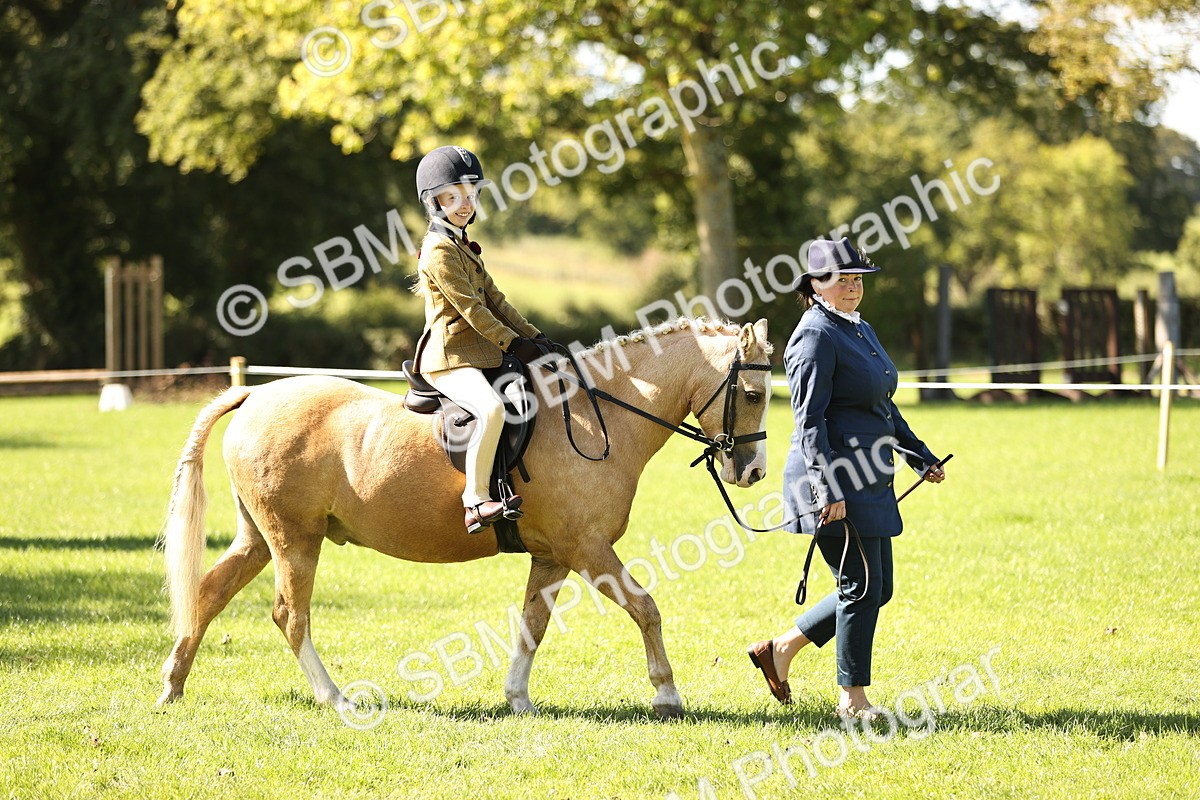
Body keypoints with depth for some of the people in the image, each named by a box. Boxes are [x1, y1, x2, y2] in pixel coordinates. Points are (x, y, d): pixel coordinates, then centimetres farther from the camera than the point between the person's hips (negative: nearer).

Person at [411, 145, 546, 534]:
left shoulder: (464, 247, 21)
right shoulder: (439, 251, -11)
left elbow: (494, 299, 18)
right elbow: (470, 308, -16)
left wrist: (533, 335, 9)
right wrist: (513, 343, -14)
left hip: (477, 353, 11)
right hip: (450, 358, -11)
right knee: (492, 408, -35)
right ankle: (476, 500, -32)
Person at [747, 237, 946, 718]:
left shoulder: (861, 331, 17)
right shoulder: (817, 336, -12)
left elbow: (884, 408, 27)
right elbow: (810, 422, -18)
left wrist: (921, 458, 25)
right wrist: (830, 489, -24)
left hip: (870, 481, 10)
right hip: (835, 484, -10)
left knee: (876, 589, 12)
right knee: (862, 587, -5)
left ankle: (780, 650, 21)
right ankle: (853, 698, 7)